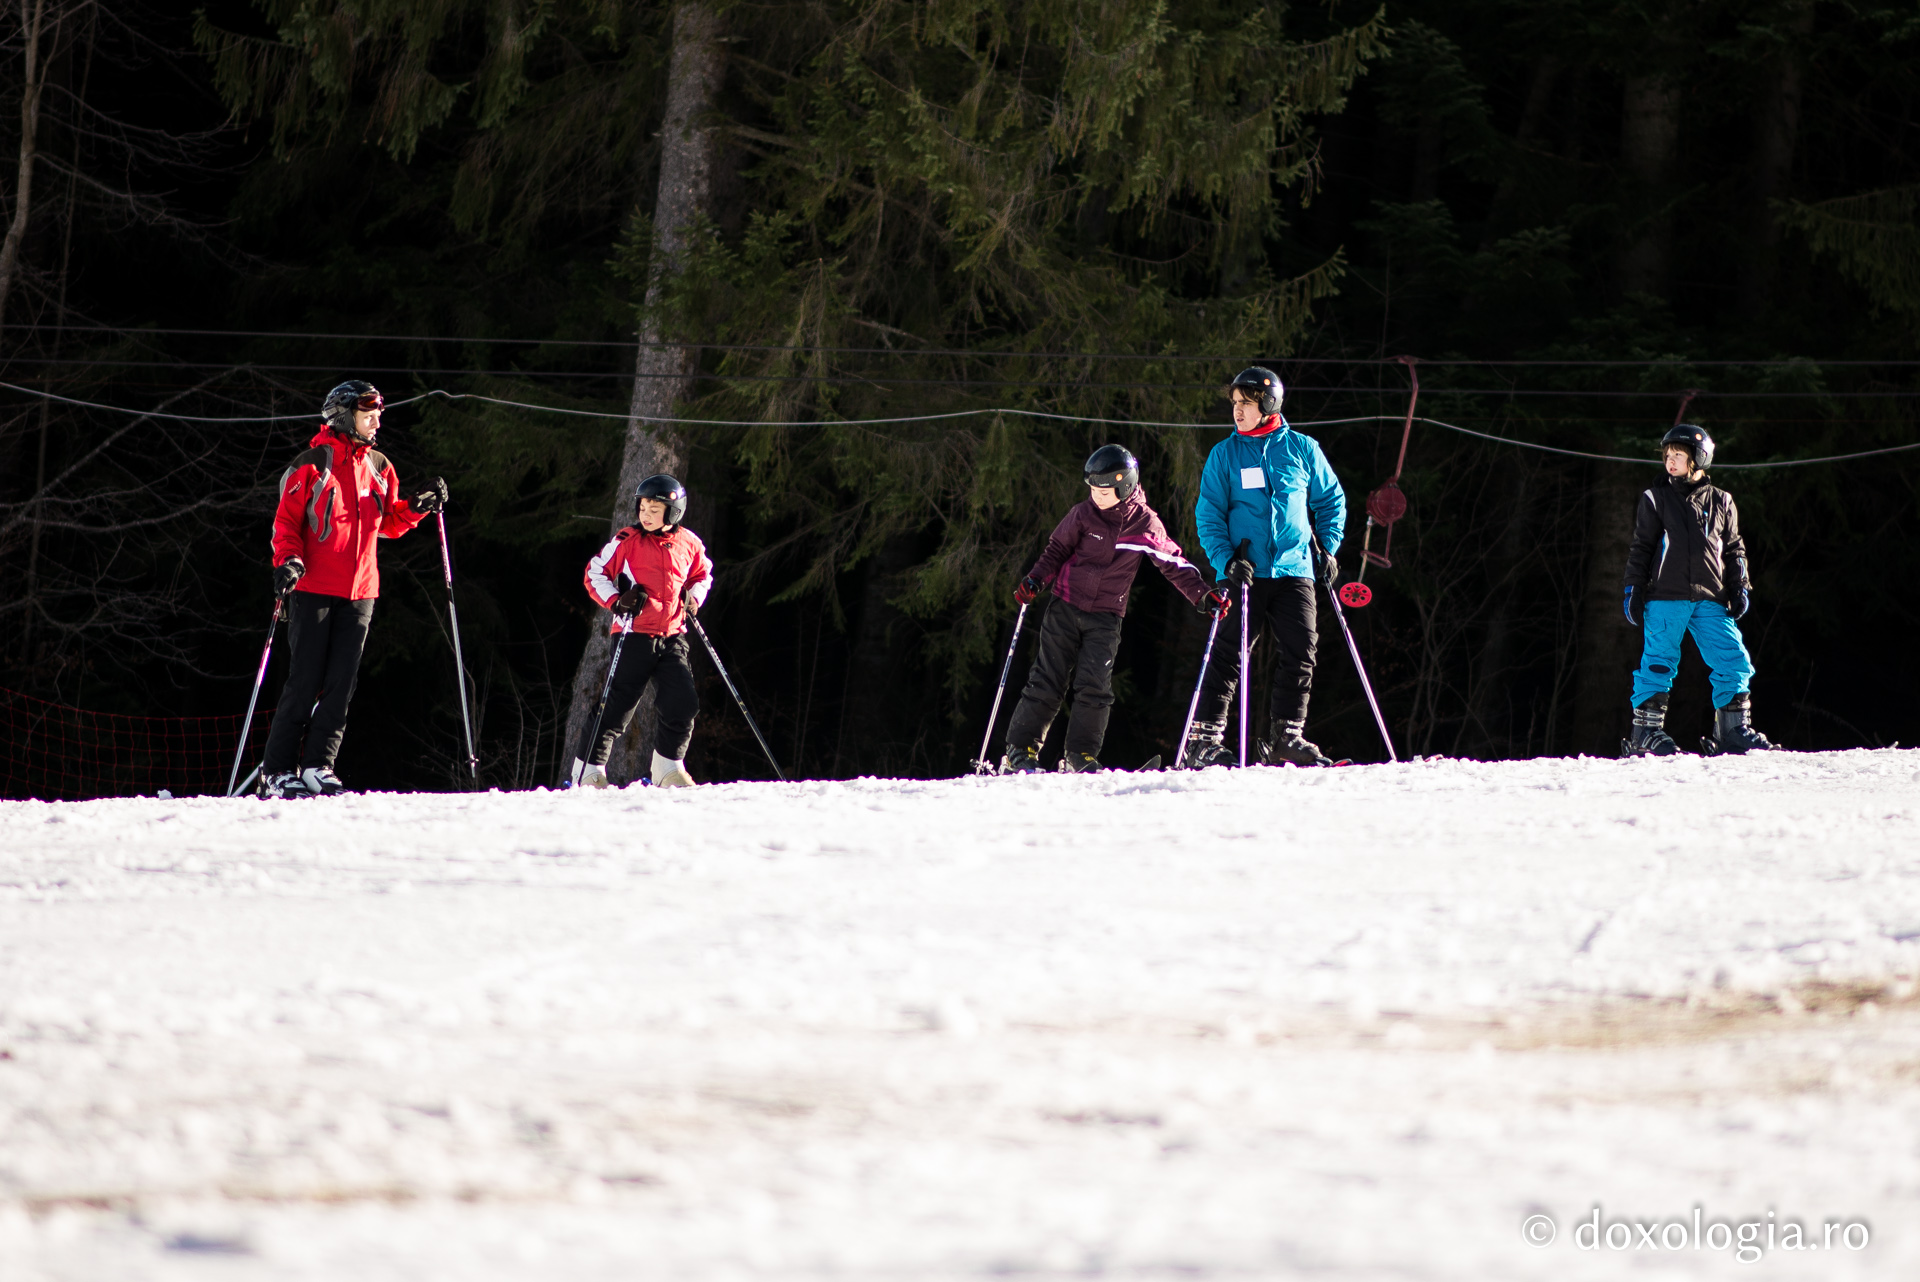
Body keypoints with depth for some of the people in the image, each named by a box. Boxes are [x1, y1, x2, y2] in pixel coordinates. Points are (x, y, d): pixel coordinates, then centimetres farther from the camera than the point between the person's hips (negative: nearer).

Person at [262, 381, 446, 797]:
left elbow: (388, 523, 21)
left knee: (340, 684, 0)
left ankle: (318, 765, 3)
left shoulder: (379, 468, 13)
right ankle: (278, 771, -5)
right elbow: (286, 520, -4)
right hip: (314, 590, -5)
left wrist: (418, 506, 4)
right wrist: (288, 560, -19)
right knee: (304, 683, -7)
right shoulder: (313, 464, -4)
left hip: (359, 593, 5)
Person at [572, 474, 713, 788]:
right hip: (634, 634, -4)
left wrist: (693, 599, 6)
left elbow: (702, 574, 25)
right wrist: (617, 602, -14)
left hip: (672, 637, 4)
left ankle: (668, 769, 14)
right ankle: (588, 771, 2)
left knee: (683, 703, -4)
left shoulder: (688, 543, 7)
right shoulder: (627, 541, -4)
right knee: (618, 706, -6)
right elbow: (595, 574, -1)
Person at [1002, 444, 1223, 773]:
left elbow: (1173, 564, 5)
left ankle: (1081, 756, -1)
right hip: (1066, 608, 0)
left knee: (1095, 685, -11)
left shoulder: (1145, 524, -4)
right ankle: (1020, 751, 2)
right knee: (1047, 682, -3)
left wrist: (1203, 595, -1)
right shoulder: (1083, 516, -3)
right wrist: (1035, 581, -8)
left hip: (1105, 616, 0)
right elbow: (1056, 552, 7)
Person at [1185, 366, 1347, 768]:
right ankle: (1204, 739, -7)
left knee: (1300, 655, -1)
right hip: (1245, 574, -2)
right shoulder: (1224, 455, 3)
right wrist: (1227, 559, -13)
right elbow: (1209, 514, 1)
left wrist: (1327, 549, 5)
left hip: (1294, 571, 2)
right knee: (1228, 656, -8)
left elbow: (1331, 501, 17)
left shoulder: (1302, 449, 6)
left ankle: (1287, 738, 8)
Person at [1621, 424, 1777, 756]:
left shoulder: (1721, 503, 14)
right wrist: (1633, 590, 3)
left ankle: (1732, 730, 5)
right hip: (1666, 597, -2)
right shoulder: (1656, 500, 9)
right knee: (1659, 661, -7)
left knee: (1734, 661, -4)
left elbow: (1733, 550, 19)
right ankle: (1646, 732, -2)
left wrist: (1740, 588, 9)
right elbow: (1641, 549, 10)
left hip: (1710, 600, 2)